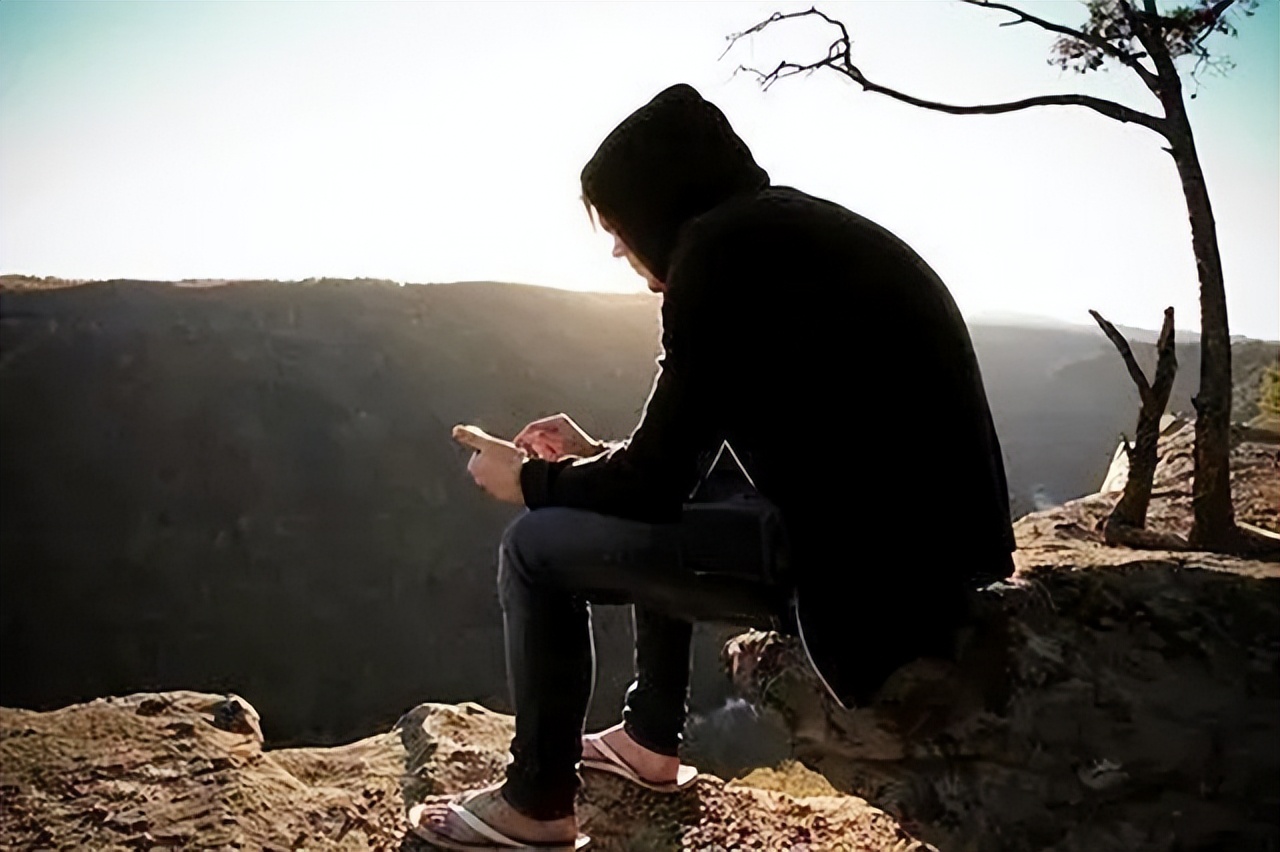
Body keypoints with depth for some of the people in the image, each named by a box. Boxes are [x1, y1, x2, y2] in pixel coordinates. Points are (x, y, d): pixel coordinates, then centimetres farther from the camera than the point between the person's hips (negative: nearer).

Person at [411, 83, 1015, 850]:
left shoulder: (720, 247, -11)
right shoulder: (797, 229, 16)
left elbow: (654, 480, -8)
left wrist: (530, 480, 9)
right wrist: (596, 455, 27)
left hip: (868, 566, -10)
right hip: (930, 542, 10)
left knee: (538, 546, 1)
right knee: (654, 509, 26)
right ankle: (652, 742, 36)